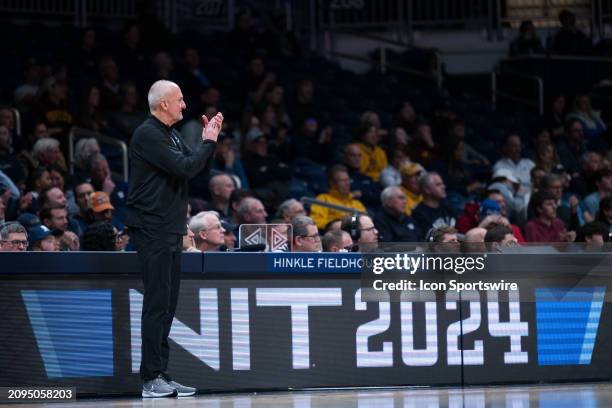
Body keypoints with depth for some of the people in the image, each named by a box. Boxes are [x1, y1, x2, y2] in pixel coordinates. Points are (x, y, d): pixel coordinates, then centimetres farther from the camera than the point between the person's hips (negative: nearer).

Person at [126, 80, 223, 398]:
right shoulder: (147, 135, -14)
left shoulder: (170, 135, 16)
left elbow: (198, 166, 19)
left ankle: (161, 375, 13)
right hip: (153, 229, -10)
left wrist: (209, 139, 6)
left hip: (170, 229, 10)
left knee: (167, 305, 10)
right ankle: (151, 379, -6)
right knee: (157, 304, -9)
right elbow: (185, 168, -20)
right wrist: (209, 141, -8)